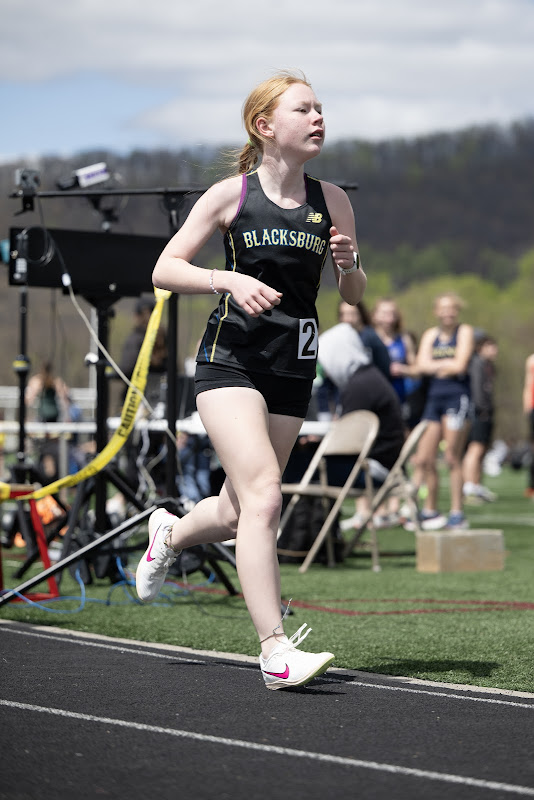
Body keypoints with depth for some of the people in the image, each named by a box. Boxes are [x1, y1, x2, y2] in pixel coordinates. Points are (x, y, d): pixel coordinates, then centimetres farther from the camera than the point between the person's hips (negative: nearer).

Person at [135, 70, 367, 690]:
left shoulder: (331, 201, 7)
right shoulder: (230, 195, -3)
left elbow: (354, 296, 13)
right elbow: (163, 270, 0)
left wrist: (348, 266, -10)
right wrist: (228, 279, -17)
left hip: (294, 370, 4)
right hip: (231, 359, -4)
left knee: (238, 512, 13)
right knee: (262, 497, -19)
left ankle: (169, 533, 48)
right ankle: (275, 651, -20)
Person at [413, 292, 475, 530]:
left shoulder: (465, 332, 2)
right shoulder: (430, 335, 15)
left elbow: (460, 366, -10)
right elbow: (422, 365, 2)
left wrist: (434, 365, 1)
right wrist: (446, 364, -8)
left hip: (457, 396, -5)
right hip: (434, 397, 5)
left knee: (452, 459, -5)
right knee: (424, 460, 2)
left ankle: (457, 513, 1)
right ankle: (430, 511, 15)